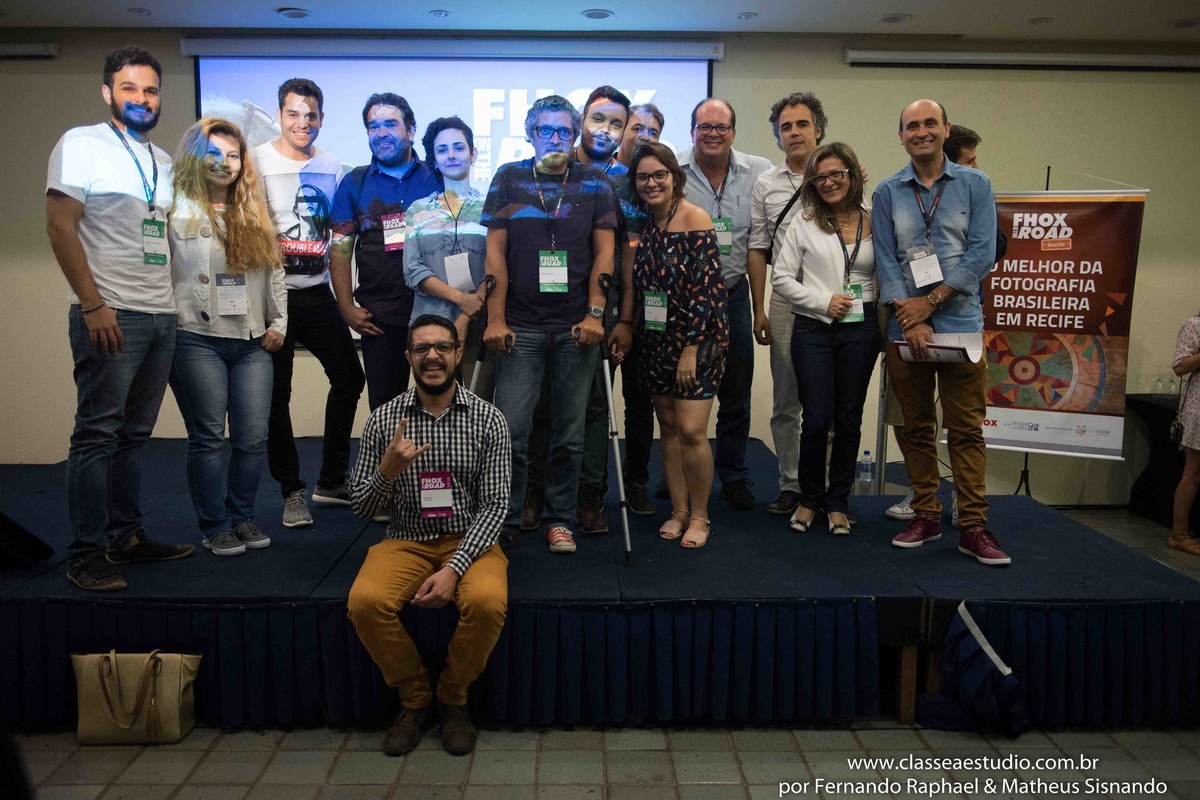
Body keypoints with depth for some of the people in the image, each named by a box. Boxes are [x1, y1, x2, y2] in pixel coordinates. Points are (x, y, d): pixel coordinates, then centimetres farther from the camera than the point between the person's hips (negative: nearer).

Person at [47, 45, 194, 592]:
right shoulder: (82, 145, -1)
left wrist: (173, 301, 13)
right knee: (98, 434, -4)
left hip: (161, 316, 7)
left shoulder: (163, 161, 19)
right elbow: (60, 227, -9)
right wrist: (92, 304, -16)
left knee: (135, 435, 11)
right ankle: (85, 556, 3)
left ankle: (125, 537, 20)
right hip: (110, 315, -6)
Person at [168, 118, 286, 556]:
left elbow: (274, 270, 17)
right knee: (208, 437, 1)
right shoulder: (179, 212, -1)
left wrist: (278, 323, 10)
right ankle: (215, 526, 14)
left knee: (253, 437, 3)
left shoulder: (254, 214, 15)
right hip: (199, 340, -4)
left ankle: (242, 516, 21)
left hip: (252, 341, 4)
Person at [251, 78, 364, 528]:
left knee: (349, 377, 8)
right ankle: (292, 491, 15)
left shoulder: (332, 167, 10)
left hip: (318, 292, 5)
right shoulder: (257, 161, -3)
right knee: (276, 395, 1)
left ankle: (331, 481, 23)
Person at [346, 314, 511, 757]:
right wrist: (387, 471, -21)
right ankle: (414, 698, -1)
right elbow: (361, 507, 2)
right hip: (406, 541, 2)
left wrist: (455, 568, -22)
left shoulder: (488, 420, -5)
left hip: (469, 540, -1)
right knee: (365, 601, -27)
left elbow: (494, 506, -8)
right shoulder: (384, 419, -1)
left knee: (488, 601, -32)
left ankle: (453, 698, -1)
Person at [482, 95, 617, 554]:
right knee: (511, 430, -4)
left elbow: (604, 252, 5)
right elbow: (495, 251, 3)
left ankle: (559, 520, 19)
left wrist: (595, 313, -6)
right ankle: (506, 521, 11)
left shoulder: (594, 184, 9)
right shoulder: (509, 179, 8)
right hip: (520, 325, 0)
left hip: (576, 326, 1)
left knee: (569, 434, 5)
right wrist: (495, 318, -5)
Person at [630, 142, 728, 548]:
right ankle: (678, 511, 22)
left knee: (691, 431, -8)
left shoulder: (695, 219, -11)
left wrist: (691, 348, -17)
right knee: (668, 426, 10)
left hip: (697, 341, -6)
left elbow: (706, 289, -16)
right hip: (658, 341, 6)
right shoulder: (644, 224, 8)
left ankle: (699, 517, 9)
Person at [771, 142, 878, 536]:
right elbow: (781, 277, 0)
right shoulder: (804, 223, 4)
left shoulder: (874, 223, 7)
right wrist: (823, 302, -9)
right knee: (817, 419, -3)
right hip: (813, 329, -1)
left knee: (849, 420, 7)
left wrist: (880, 312, -2)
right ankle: (810, 498, 18)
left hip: (860, 330, 2)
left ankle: (838, 502, 21)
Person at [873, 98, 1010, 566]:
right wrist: (909, 318, -10)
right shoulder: (887, 193, 7)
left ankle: (973, 527, 5)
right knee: (916, 428, 8)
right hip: (905, 328, 2)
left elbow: (981, 254, -4)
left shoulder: (974, 184, 4)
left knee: (966, 430, 0)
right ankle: (925, 515, 18)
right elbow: (886, 261, 1)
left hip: (959, 322, -1)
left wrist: (929, 302, -11)